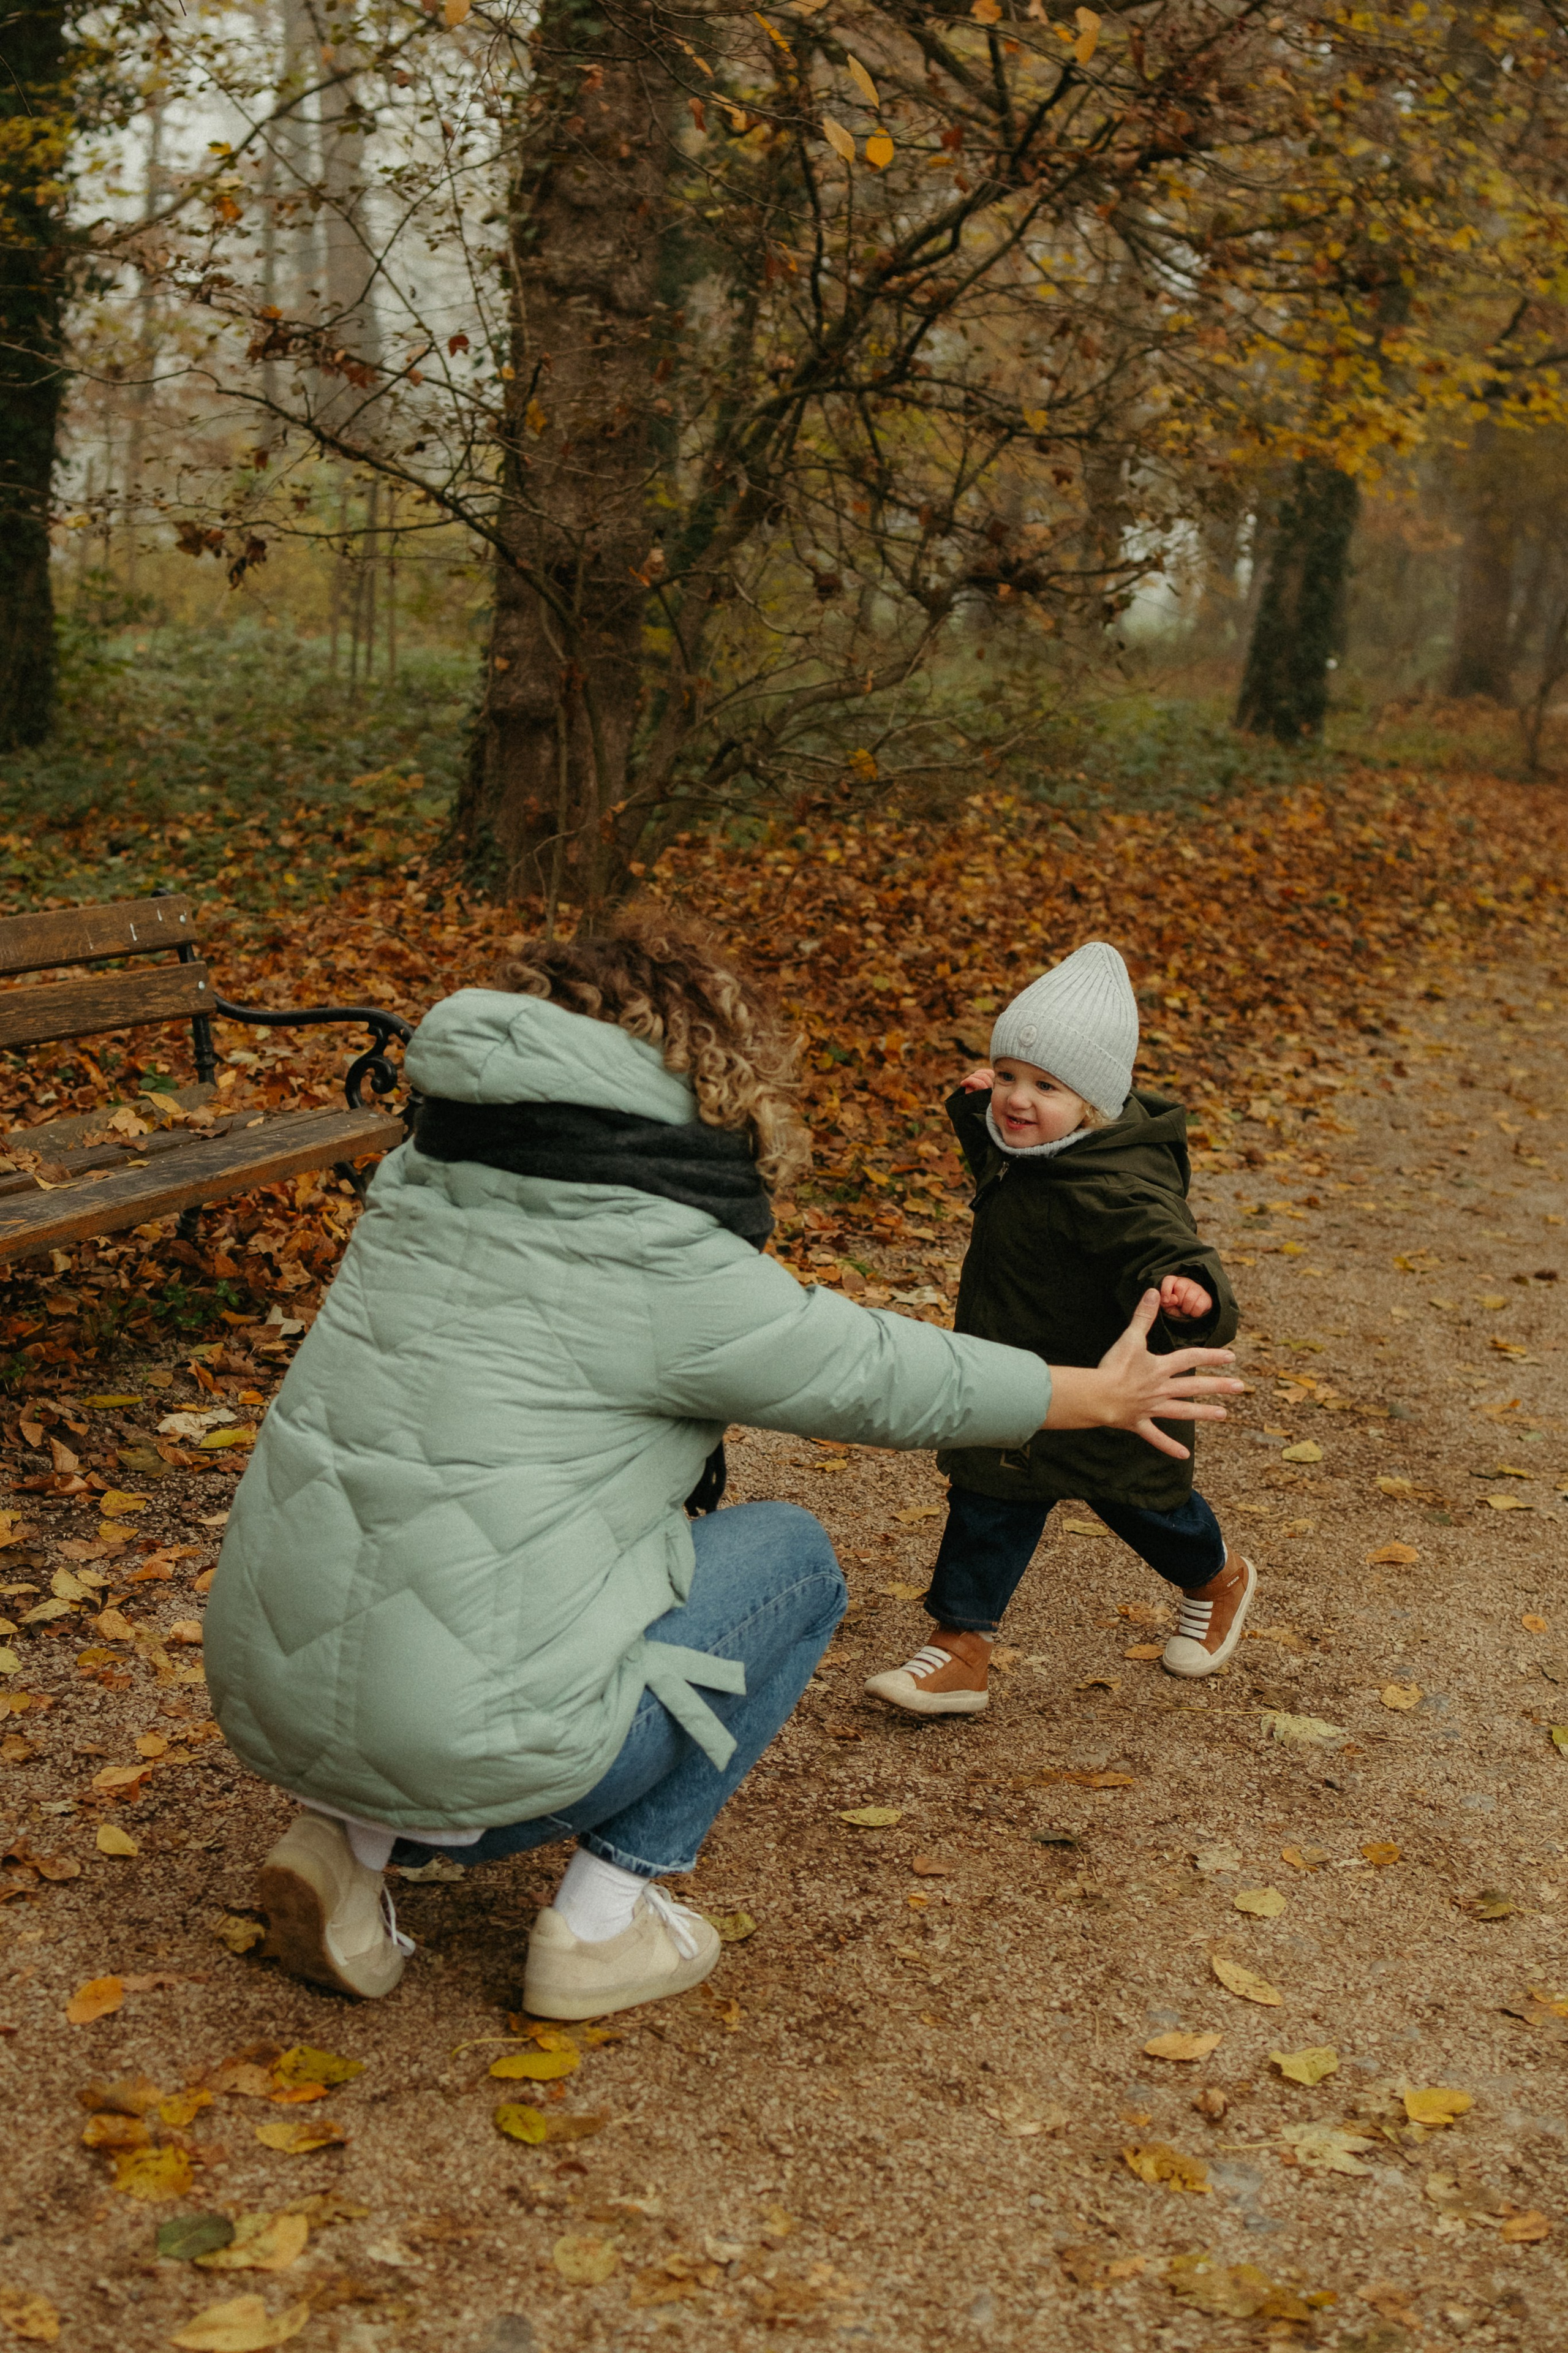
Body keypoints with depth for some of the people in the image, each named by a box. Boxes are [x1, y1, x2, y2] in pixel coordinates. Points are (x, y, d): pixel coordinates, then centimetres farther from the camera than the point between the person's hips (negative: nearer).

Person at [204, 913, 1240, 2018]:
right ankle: (604, 1919, 12)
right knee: (792, 1556, 13)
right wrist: (1106, 1396, 19)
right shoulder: (673, 1273, -11)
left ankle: (354, 1840, 16)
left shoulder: (421, 1188, 9)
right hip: (468, 1750, -7)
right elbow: (887, 1377, 3)